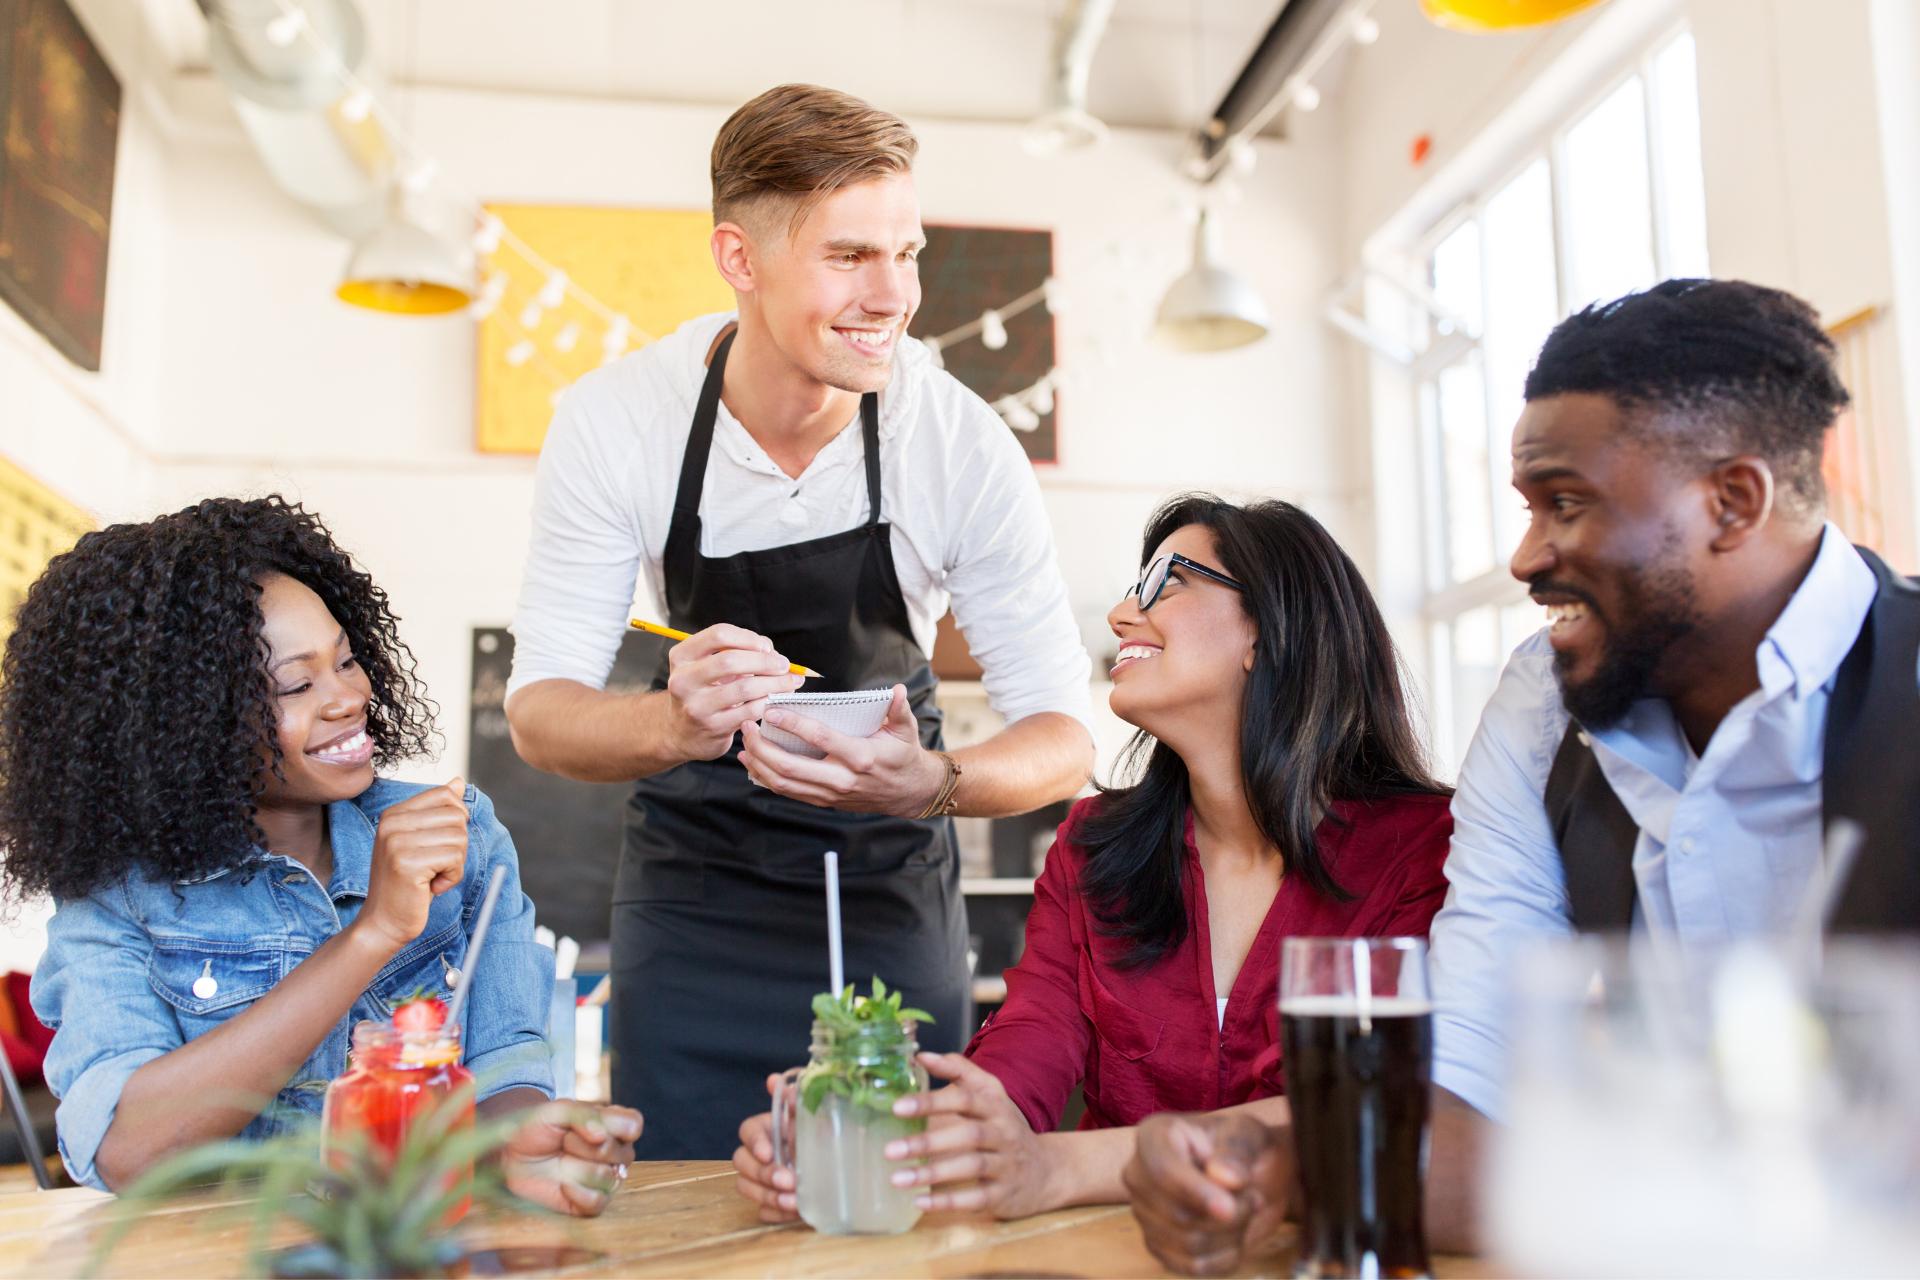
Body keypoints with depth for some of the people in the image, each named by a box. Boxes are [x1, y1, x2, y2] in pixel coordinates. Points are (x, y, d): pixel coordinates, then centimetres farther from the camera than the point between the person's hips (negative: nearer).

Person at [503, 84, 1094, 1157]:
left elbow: (1064, 733, -16)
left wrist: (932, 784, -39)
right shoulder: (613, 424, -17)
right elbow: (540, 710, -15)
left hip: (889, 884, 0)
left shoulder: (964, 445, -20)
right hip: (692, 874, 1)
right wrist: (673, 725, -38)